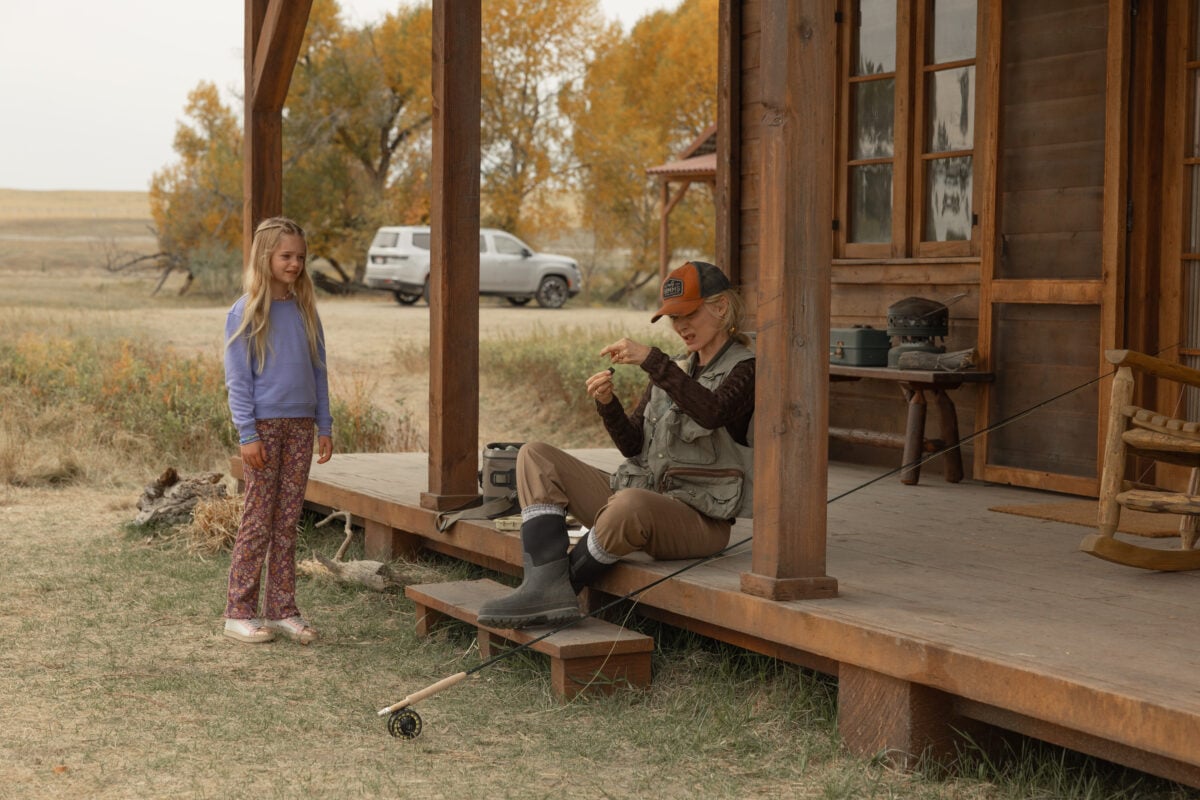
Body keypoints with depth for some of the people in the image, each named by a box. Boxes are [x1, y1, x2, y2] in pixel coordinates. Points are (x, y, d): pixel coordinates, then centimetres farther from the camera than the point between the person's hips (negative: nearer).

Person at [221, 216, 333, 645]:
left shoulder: (305, 311, 10)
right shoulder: (245, 312, -5)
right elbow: (238, 379, -7)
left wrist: (324, 426, 8)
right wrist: (248, 433, -13)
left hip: (300, 427, 5)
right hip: (264, 426, -5)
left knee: (288, 521, 7)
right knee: (258, 520, -2)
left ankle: (282, 609, 13)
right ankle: (239, 612, 5)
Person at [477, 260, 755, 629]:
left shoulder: (744, 370, -4)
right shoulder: (676, 371, 18)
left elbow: (711, 412, -27)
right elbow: (633, 445, 13)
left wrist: (651, 359, -30)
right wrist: (607, 404, -7)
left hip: (697, 518, -8)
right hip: (636, 492, 8)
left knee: (630, 504, -42)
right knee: (536, 457, -5)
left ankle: (558, 588, -18)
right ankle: (547, 584, -26)